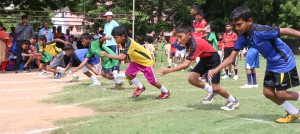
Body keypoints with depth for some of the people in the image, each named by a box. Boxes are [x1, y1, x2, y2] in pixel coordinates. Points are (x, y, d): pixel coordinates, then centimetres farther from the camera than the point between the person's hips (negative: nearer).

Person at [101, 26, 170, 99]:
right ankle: (140, 87, 9)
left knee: (152, 81, 0)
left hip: (146, 61, -8)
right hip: (136, 60, 8)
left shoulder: (129, 43, -37)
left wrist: (107, 55, -46)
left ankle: (165, 92, 25)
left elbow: (122, 57, -47)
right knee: (128, 73, -13)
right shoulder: (124, 41, -10)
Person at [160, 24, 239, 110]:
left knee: (216, 88, -9)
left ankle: (233, 101, 17)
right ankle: (211, 91, 14)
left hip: (213, 59, -8)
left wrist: (169, 70, -44)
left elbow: (186, 65, -42)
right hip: (205, 58, 8)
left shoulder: (195, 44, -37)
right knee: (191, 78, -8)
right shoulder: (189, 39, -13)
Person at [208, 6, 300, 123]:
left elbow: (286, 31, -27)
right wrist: (216, 70, -15)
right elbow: (231, 57, -4)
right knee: (268, 92, 5)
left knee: (280, 94, -9)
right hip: (272, 64, 8)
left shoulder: (261, 31, -30)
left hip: (284, 62, -8)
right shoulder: (242, 38, -8)